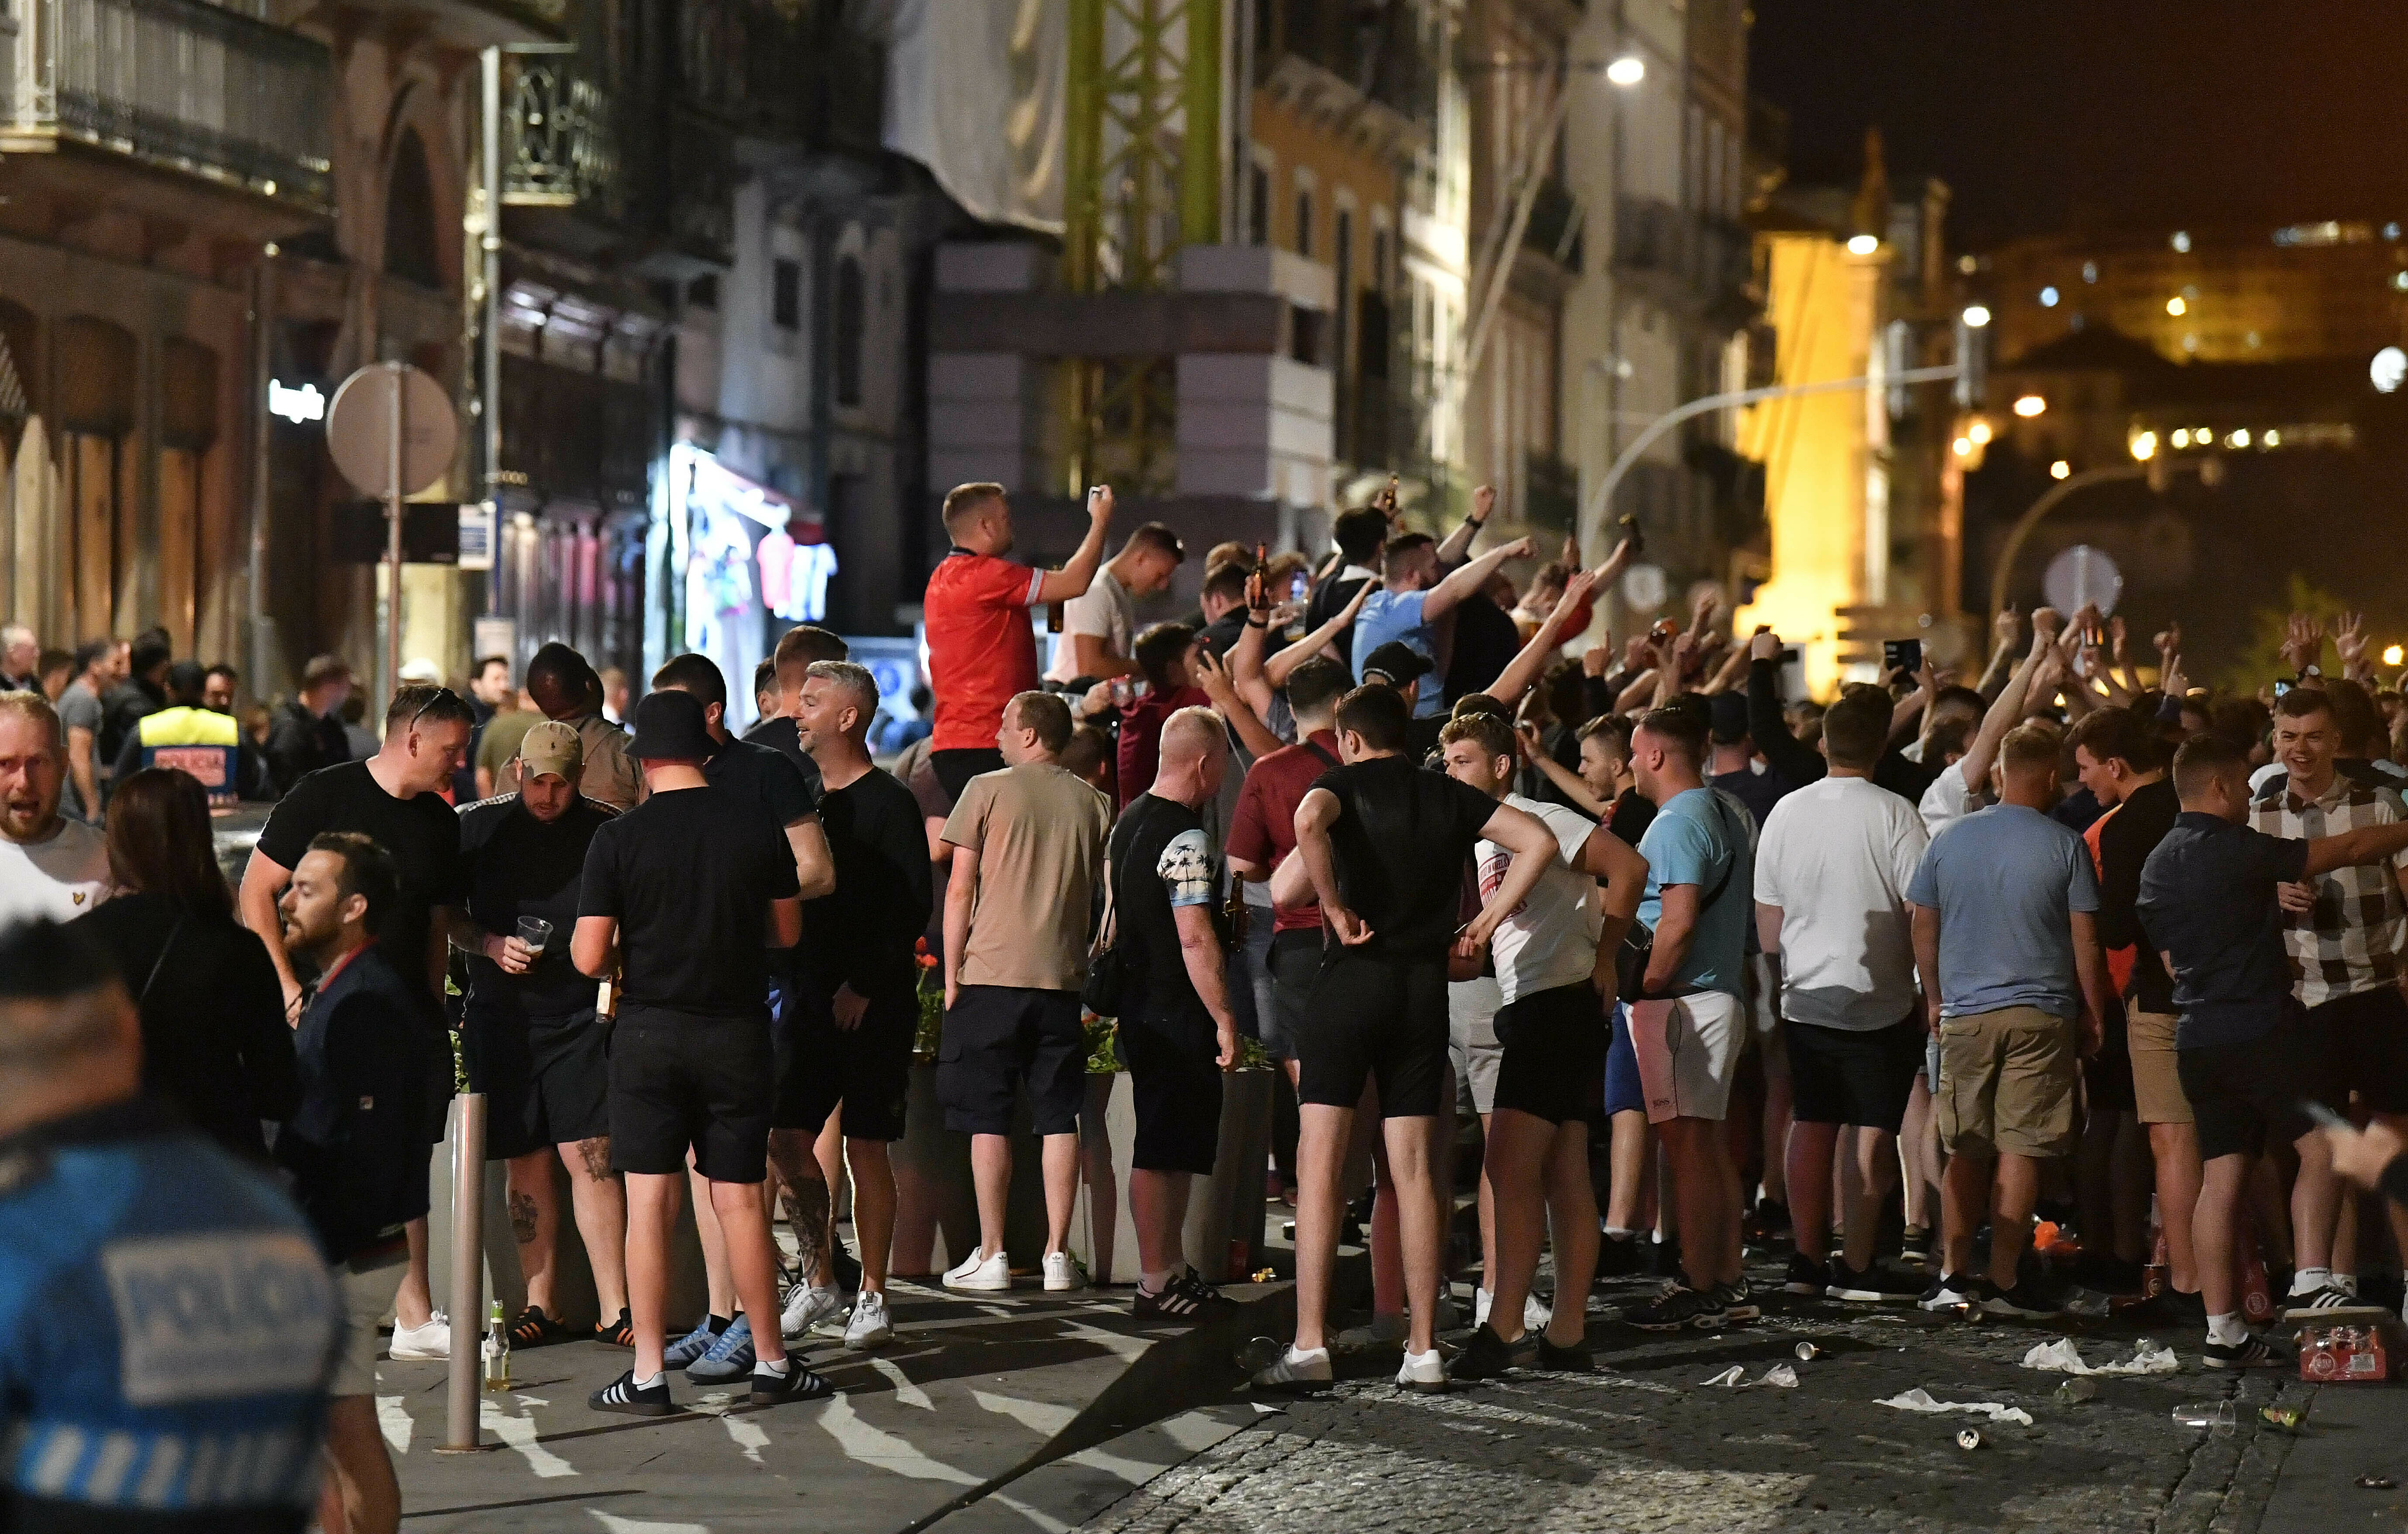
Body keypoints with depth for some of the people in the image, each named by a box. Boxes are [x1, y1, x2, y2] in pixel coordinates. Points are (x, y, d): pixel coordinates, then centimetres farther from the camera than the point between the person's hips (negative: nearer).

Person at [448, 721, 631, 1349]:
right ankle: (541, 1307, 13)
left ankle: (614, 1311, -7)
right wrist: (492, 945, -9)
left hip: (580, 1017, -2)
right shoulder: (478, 827, 4)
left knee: (589, 1156, -9)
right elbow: (445, 915, 8)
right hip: (500, 1015, 2)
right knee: (525, 1163, 5)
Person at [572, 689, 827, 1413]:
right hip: (738, 1028, 2)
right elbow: (788, 931, 10)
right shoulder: (757, 826, -1)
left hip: (649, 1031, -2)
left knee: (650, 1201, 1)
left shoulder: (618, 838, -8)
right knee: (741, 1198, 9)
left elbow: (589, 956, -9)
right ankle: (771, 1365, 15)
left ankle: (648, 1375, 0)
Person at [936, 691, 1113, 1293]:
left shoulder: (987, 791, -3)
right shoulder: (1093, 804, 7)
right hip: (1061, 975, 3)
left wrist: (951, 974, 3)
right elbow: (1098, 898, 12)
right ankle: (1058, 1255, 3)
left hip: (991, 973, -3)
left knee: (988, 1120, 1)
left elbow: (959, 890, -3)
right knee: (1059, 1119, 5)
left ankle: (991, 1256, 0)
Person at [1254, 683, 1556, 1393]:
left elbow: (1309, 820, -25)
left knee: (1320, 1165, -3)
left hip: (1352, 978, -4)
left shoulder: (1344, 783, 0)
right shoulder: (1449, 797, 11)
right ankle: (1423, 1349, 6)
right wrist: (1490, 917, 7)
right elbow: (1539, 841, 4)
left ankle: (1309, 1345, -10)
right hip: (1425, 986, 4)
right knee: (1414, 1170, 8)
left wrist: (1337, 910, -16)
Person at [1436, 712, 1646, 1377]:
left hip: (1559, 1001, -10)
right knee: (1563, 1178, 8)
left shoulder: (1534, 818, -9)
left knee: (1509, 1167, -14)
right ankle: (1567, 1334, 9)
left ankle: (1501, 1330, -16)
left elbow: (1629, 867, -19)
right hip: (1526, 1009, 10)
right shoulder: (1481, 840, 19)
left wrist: (1602, 957, -13)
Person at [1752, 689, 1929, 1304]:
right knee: (1873, 1134, 1)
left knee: (1811, 1128, 11)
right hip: (1879, 1003, -4)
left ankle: (1808, 1259, 12)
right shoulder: (1893, 814, -12)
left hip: (1804, 1000, 4)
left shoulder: (1786, 812, 2)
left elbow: (1767, 921, 9)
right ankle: (1856, 1267, 0)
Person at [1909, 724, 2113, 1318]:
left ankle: (1953, 1274, 8)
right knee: (2020, 1149, -1)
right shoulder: (2064, 846, -5)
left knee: (1966, 1150, 11)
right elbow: (2085, 940, -3)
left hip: (1965, 1016, 3)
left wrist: (1935, 1000, 20)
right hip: (2041, 1014, -3)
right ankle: (2003, 1281, -2)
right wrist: (2093, 1014, 7)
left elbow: (1923, 929, 8)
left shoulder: (1949, 839, 3)